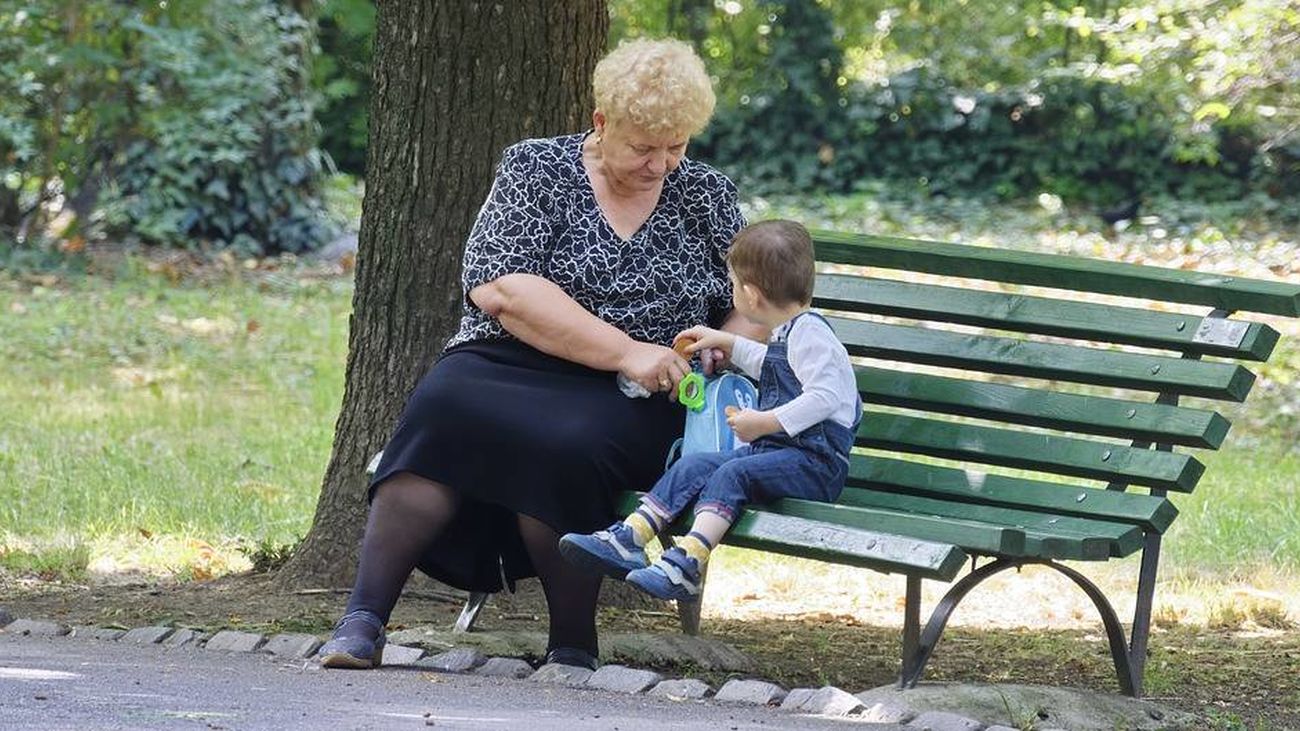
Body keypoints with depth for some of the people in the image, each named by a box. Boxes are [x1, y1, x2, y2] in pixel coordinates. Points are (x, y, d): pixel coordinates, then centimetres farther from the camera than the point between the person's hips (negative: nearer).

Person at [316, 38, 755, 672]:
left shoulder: (706, 195, 12)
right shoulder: (536, 168, 3)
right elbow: (499, 289, -11)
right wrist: (625, 351, -17)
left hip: (633, 404, 0)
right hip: (508, 366, 0)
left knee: (562, 442, -35)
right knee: (442, 411, -34)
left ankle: (574, 649, -22)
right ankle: (363, 618, -34)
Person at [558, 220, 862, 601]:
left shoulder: (809, 332, -11)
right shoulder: (786, 334, 21)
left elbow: (825, 397, -23)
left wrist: (768, 422, -25)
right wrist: (728, 343, 44)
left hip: (815, 464, -10)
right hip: (776, 450, 10)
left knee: (732, 474, -29)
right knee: (694, 465, -3)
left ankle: (687, 562, -44)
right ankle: (628, 539, -14)